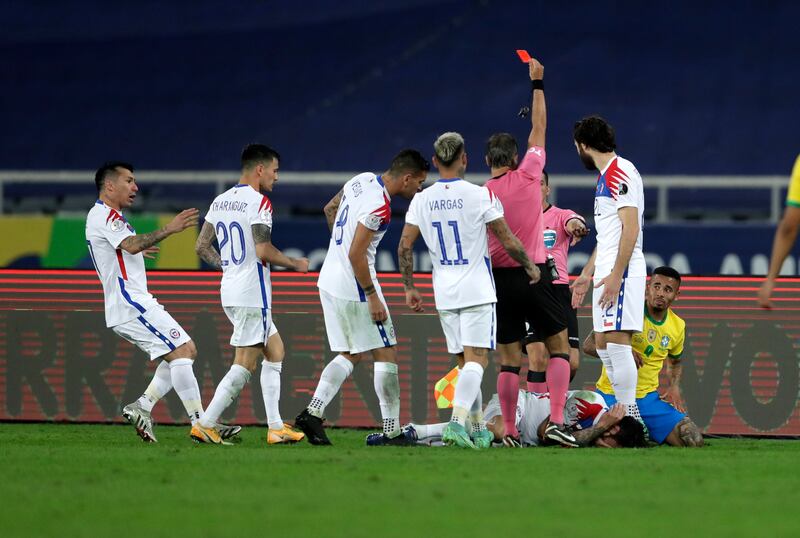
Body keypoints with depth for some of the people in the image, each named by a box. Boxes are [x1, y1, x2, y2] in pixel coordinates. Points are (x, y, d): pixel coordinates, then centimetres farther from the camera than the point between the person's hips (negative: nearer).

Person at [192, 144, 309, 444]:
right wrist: (295, 264, -6)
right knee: (244, 365, -5)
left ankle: (275, 427, 14)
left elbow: (201, 247, 14)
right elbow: (263, 251, -21)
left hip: (229, 292, 9)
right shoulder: (258, 202, -13)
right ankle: (205, 425, -8)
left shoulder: (220, 201, 12)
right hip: (252, 294, -9)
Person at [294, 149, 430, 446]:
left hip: (329, 282, 9)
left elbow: (330, 209, 22)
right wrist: (372, 296, -17)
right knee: (385, 353, 1)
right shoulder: (379, 207, -22)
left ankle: (313, 412, 3)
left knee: (350, 355, 16)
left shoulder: (362, 180, 6)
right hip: (354, 288, -9)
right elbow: (356, 255, -23)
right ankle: (391, 431, 3)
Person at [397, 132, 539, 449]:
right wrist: (530, 267, 15)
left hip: (445, 293, 4)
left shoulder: (422, 200, 3)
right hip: (477, 291, -4)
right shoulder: (480, 196, -8)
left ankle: (478, 430, 17)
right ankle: (457, 421, -26)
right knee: (476, 360, -8)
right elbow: (508, 241, -2)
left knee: (465, 362, 13)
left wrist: (409, 287, 14)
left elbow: (404, 247, 3)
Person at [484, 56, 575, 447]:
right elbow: (538, 129, 7)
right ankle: (556, 421, -6)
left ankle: (510, 431, 0)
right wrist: (537, 83, 15)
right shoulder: (527, 177, -4)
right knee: (559, 348, 8)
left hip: (498, 279, 1)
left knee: (509, 360, 5)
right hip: (534, 275, -1)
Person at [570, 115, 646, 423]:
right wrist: (587, 273, 28)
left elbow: (631, 228, -19)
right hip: (607, 273, 10)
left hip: (621, 274, -10)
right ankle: (626, 412, 11)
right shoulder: (607, 176, 20)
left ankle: (630, 417, -13)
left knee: (616, 340, -13)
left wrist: (616, 275, -23)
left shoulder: (620, 173, -12)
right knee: (603, 343, 9)